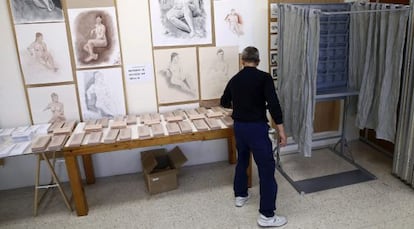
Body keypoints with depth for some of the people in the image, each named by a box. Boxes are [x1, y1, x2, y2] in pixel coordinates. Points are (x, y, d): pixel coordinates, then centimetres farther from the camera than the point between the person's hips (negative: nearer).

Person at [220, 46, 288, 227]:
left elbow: (224, 102, 22)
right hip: (257, 127, -6)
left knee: (242, 160, 27)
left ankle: (240, 195, 40)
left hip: (238, 126, 6)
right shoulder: (264, 77, -10)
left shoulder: (234, 79, 8)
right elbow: (273, 104, -19)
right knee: (267, 168, 0)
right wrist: (281, 130, -13)